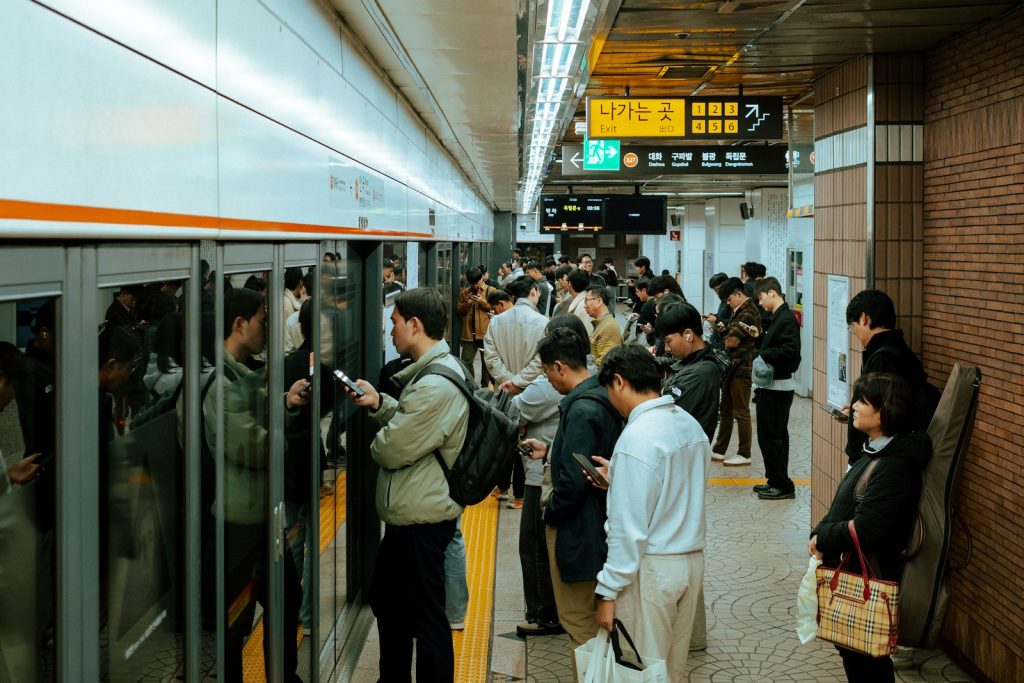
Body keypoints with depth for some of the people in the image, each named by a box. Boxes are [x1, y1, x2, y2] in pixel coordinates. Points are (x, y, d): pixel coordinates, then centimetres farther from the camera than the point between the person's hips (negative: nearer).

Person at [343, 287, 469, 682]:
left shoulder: (436, 386, -27)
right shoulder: (437, 368, 7)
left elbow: (392, 450, -22)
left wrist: (376, 444, 0)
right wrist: (379, 403, -1)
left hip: (421, 519, -11)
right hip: (410, 512, 11)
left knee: (426, 619, 1)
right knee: (385, 598, 25)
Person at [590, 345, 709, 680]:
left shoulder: (638, 437, -19)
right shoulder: (690, 424, 7)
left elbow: (629, 527, -20)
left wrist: (609, 591, -15)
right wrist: (617, 476, 8)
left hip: (651, 567, -8)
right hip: (692, 560, 8)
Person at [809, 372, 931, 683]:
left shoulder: (894, 466, -24)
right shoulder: (873, 451, 7)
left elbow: (864, 529, -29)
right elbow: (843, 505, 12)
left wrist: (822, 539, -13)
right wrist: (820, 535, -6)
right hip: (852, 569, 9)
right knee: (850, 648, 20)